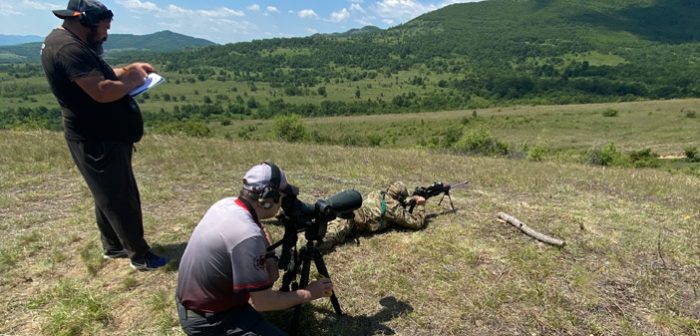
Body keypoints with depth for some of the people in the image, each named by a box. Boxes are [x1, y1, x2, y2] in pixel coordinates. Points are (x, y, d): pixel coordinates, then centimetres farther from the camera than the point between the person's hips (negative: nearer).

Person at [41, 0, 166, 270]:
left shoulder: (71, 43, 14)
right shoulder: (68, 47, -21)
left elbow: (98, 75, 25)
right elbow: (102, 91, -30)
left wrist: (129, 69, 10)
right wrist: (132, 80, -13)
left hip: (105, 136, 11)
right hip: (97, 141, -11)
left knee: (110, 196, 19)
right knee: (120, 200, -1)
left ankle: (113, 246, 34)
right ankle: (140, 255, 11)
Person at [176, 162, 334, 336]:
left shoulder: (227, 203, -6)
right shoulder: (247, 236, -32)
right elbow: (262, 302, -25)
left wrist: (270, 258, -4)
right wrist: (308, 294, -12)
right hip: (206, 319, -8)